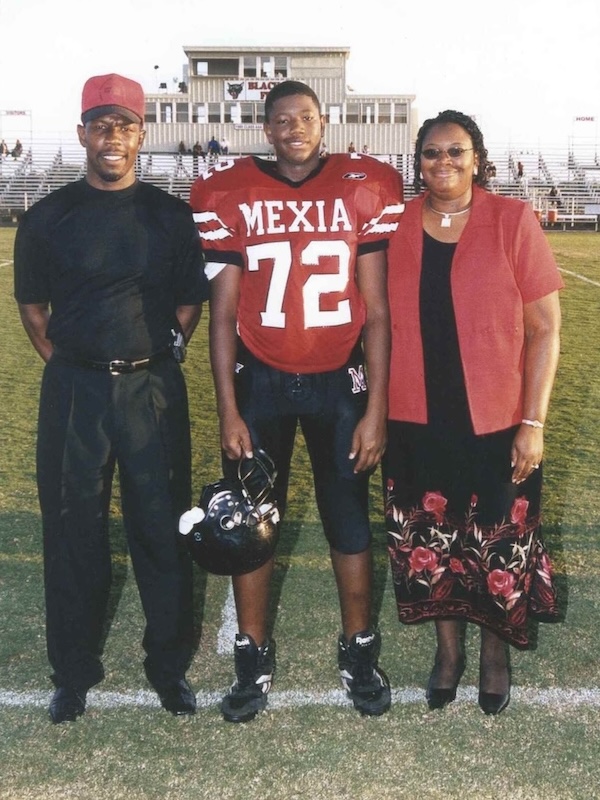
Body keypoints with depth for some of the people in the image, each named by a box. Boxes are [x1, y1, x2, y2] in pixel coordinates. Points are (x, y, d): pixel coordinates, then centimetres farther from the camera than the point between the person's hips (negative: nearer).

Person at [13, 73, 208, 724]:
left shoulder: (172, 216, 5)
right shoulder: (48, 218, 4)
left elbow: (190, 301, 11)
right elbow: (32, 304, 13)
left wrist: (162, 356, 1)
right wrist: (64, 363, 3)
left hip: (155, 389, 0)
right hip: (73, 389, 1)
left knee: (162, 530, 5)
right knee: (72, 531, 7)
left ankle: (169, 665, 22)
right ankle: (73, 673, 23)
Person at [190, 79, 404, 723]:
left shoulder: (363, 191, -3)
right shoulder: (231, 195, -2)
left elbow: (376, 310, -2)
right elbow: (223, 313, -1)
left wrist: (376, 409, -6)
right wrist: (228, 412, -5)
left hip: (340, 380, 0)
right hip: (259, 380, 1)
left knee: (349, 520, 9)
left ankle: (359, 652, 28)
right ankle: (253, 658, 25)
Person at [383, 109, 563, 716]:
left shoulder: (513, 221, -5)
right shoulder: (399, 227, 2)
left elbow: (545, 329, -5)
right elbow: (383, 323, 8)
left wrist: (532, 422, -9)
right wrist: (377, 410, 4)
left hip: (496, 423, -2)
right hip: (418, 422, 2)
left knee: (499, 546, 11)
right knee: (428, 542, 13)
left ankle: (495, 652, 36)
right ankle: (448, 648, 36)